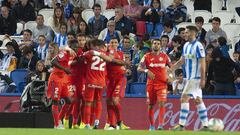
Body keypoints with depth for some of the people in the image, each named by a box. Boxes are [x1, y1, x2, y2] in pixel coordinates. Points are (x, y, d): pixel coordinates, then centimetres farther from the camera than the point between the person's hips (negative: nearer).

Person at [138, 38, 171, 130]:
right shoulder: (147, 56, 2)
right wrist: (146, 71, -21)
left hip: (162, 83, -1)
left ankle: (160, 124, -19)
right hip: (151, 84, 1)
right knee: (151, 105, 6)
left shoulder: (164, 56, 6)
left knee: (162, 103, -15)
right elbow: (139, 68, -2)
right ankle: (151, 125, 18)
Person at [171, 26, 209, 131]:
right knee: (198, 100, 9)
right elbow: (181, 61, 19)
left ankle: (181, 125, -12)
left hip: (196, 77, -9)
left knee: (184, 98, -12)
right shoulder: (186, 45, 12)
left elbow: (203, 63, -16)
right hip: (189, 77, 9)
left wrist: (203, 79, -19)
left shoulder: (198, 46, -14)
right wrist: (170, 69, 12)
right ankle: (205, 125, 12)